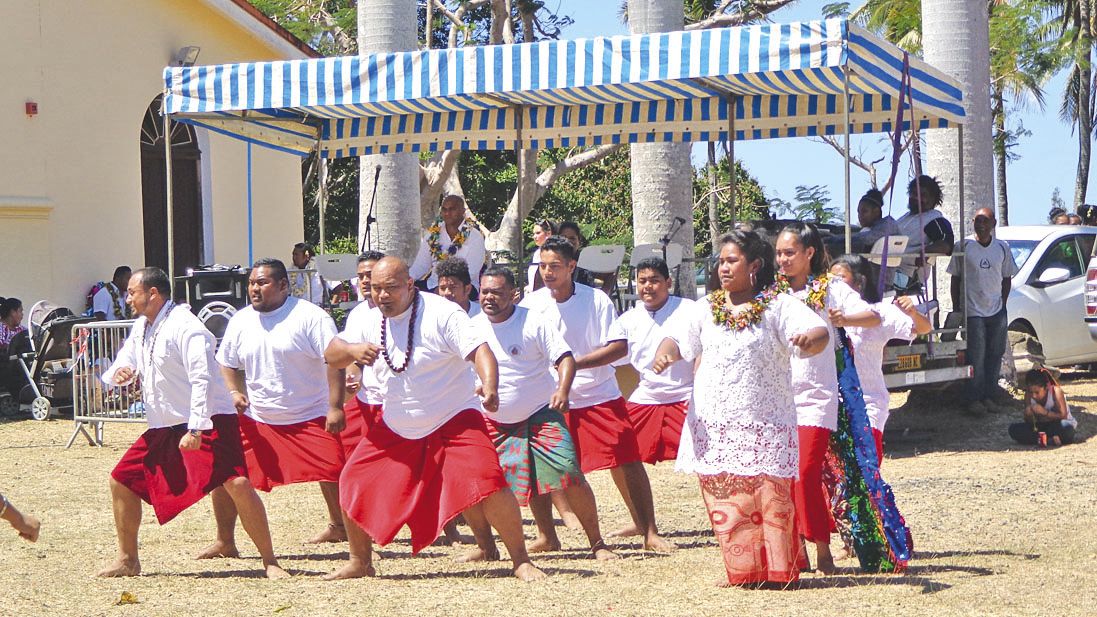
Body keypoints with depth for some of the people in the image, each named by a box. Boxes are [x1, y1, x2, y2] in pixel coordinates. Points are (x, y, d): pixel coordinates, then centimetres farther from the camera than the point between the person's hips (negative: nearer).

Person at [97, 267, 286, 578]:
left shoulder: (184, 326, -16)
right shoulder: (141, 327, 11)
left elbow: (202, 379, -23)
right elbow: (126, 361, 20)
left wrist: (195, 430, -29)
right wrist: (121, 372, -6)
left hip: (207, 423, -9)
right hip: (164, 428, 9)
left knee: (237, 483, -24)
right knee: (121, 481, 7)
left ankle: (270, 562, -16)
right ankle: (128, 561, 21)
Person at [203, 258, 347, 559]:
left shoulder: (309, 316, -10)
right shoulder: (240, 321, 7)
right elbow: (227, 363, 20)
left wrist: (335, 407, -19)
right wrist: (234, 392, 0)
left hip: (311, 418, -4)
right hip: (255, 419, 4)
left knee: (333, 472, -8)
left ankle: (339, 527, 20)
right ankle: (224, 542, 11)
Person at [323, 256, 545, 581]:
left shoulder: (442, 313, -17)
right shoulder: (367, 321, 0)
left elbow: (480, 350, -24)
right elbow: (331, 354, 2)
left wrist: (490, 387, -44)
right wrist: (352, 350, -22)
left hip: (454, 420, -5)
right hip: (396, 429, 5)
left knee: (488, 483, -23)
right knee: (353, 483, 2)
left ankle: (522, 561, -10)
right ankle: (359, 562, 22)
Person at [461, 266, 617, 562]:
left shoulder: (533, 322, -10)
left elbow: (565, 358, -12)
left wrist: (563, 390, -29)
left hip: (540, 415, -3)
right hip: (493, 422, 4)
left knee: (570, 474, -18)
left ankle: (597, 543, -2)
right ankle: (486, 546, 13)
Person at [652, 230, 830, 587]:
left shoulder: (779, 307, 0)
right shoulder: (706, 309, 12)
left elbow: (819, 333, -13)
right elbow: (678, 337, 4)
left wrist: (810, 339, -38)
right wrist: (664, 354, -20)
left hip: (765, 424, -3)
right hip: (714, 425, 4)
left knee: (771, 496, -7)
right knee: (725, 499, 3)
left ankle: (778, 571, 4)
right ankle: (740, 571, 12)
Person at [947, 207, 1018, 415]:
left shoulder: (1002, 248, 6)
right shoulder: (963, 246, -3)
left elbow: (1007, 279, 14)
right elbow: (956, 279, 1)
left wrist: (1002, 304, 6)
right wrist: (956, 309, -1)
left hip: (997, 312, 3)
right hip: (972, 312, -3)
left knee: (995, 355, 7)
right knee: (976, 357, -5)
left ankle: (990, 395, 17)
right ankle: (974, 399, 2)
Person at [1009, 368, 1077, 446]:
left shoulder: (1055, 391, -18)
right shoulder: (1029, 395, -8)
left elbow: (1063, 416, -22)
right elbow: (1028, 421, -3)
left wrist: (1044, 412, -32)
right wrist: (1028, 415, -26)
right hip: (1041, 427, 5)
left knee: (1065, 427, -41)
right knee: (1013, 429, -20)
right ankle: (1050, 440, -28)